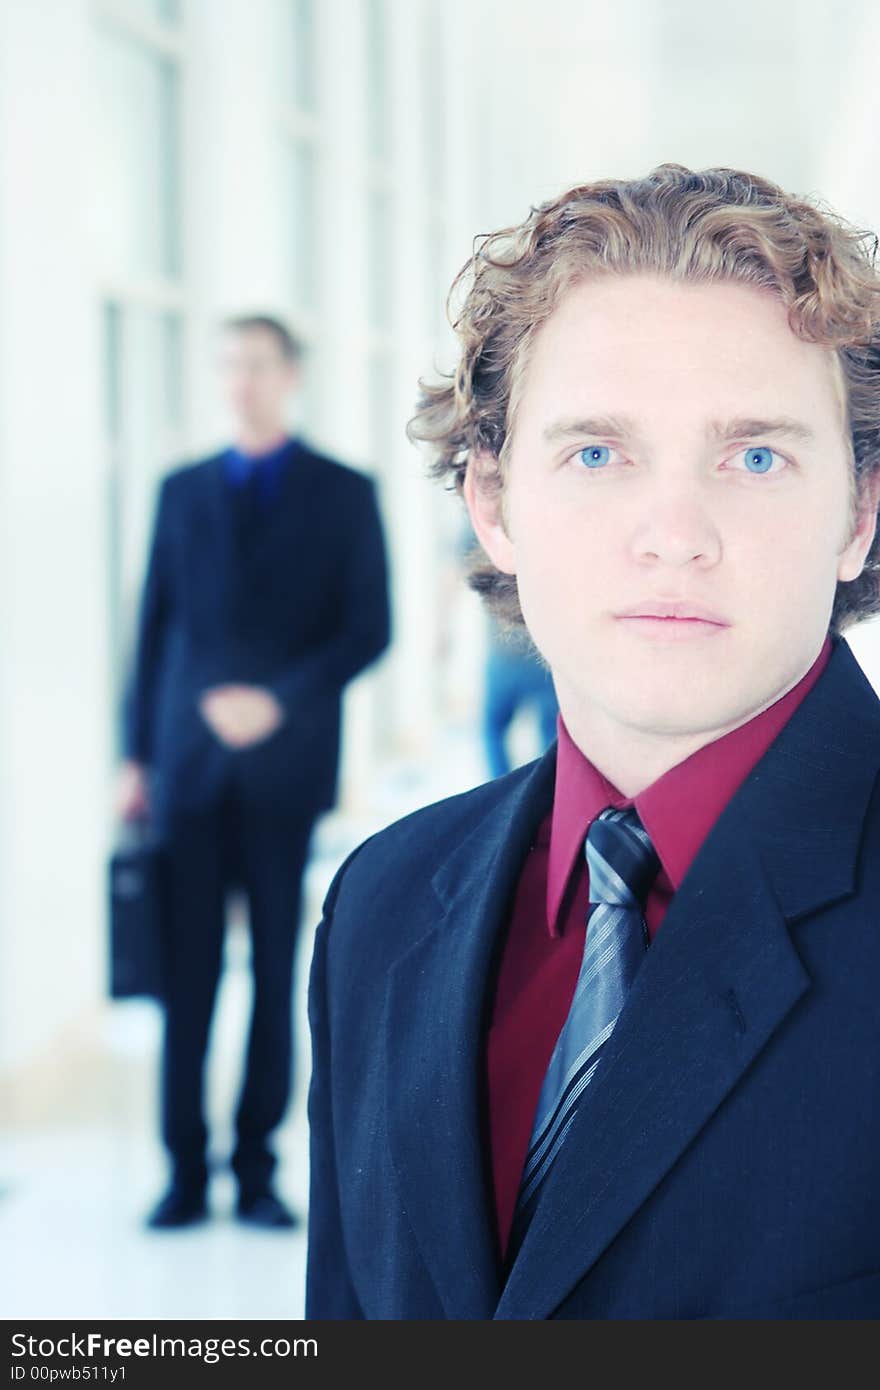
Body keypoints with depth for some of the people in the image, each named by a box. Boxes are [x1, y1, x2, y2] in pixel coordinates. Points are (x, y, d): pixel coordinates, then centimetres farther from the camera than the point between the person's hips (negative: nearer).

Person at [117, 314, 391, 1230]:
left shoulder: (343, 495, 4)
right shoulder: (183, 491, 12)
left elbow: (369, 629, -2)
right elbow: (156, 627, 12)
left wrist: (278, 700, -15)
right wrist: (137, 756, 7)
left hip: (284, 768, -2)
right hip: (191, 767, 2)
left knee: (276, 973, 3)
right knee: (188, 973, 1)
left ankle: (256, 1170, 11)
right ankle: (185, 1172, 8)